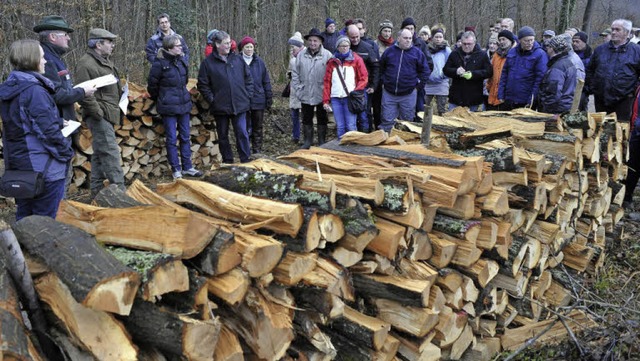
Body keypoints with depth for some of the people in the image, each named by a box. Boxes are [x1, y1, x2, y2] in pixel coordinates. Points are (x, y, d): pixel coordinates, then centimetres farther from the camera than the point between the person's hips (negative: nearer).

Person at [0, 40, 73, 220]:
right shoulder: (35, 91, -20)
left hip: (18, 164, 9)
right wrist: (67, 153, -7)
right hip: (43, 168, -9)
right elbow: (49, 131, -21)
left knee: (24, 218, 19)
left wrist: (57, 121, 15)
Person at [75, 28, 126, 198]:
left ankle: (97, 191, 22)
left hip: (108, 114, 10)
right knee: (111, 153, -11)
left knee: (100, 154, 14)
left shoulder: (105, 60, 18)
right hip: (100, 117, -10)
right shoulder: (86, 64, -15)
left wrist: (121, 105, 18)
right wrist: (98, 112, -20)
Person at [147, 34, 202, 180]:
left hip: (184, 104, 6)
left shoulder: (181, 61, 5)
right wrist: (159, 100, 9)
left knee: (185, 137, 11)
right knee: (172, 139, 2)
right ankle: (176, 169, 12)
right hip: (168, 107, -6)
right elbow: (152, 84, -2)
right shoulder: (160, 63, -11)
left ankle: (187, 167, 20)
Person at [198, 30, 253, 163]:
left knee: (242, 133, 1)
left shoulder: (238, 59, 6)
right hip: (220, 107, -1)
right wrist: (211, 99, -7)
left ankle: (245, 160, 10)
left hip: (239, 105, 1)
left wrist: (248, 95, 3)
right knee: (223, 136, 10)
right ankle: (227, 161, 22)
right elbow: (202, 84, 0)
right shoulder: (208, 62, -2)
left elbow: (248, 78, 11)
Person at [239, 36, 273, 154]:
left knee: (258, 127, 9)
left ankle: (257, 150, 19)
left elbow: (266, 81, 6)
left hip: (258, 100, 2)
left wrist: (269, 97, 3)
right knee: (245, 127, 5)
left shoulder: (259, 62, 4)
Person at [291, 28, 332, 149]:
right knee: (306, 119, 12)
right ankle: (307, 141, 24)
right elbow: (295, 73, 7)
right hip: (305, 95, 3)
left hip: (321, 94, -3)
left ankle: (322, 142, 21)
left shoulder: (327, 55, -7)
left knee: (322, 119, 10)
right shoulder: (301, 55, 3)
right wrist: (298, 88, 0)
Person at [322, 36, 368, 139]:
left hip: (350, 98, -3)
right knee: (340, 126, 5)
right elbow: (327, 82, 13)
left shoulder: (356, 59, 7)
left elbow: (364, 78, 4)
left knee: (351, 126, -7)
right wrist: (326, 100, 7)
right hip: (335, 98, 3)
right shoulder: (332, 62, 13)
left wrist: (356, 92, -10)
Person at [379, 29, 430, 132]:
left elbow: (425, 71, 4)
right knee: (387, 122, 3)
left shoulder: (417, 53, 0)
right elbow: (381, 68, 15)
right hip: (389, 93, 0)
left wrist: (418, 85, -1)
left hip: (408, 94, 0)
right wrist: (383, 82, 9)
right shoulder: (389, 51, 4)